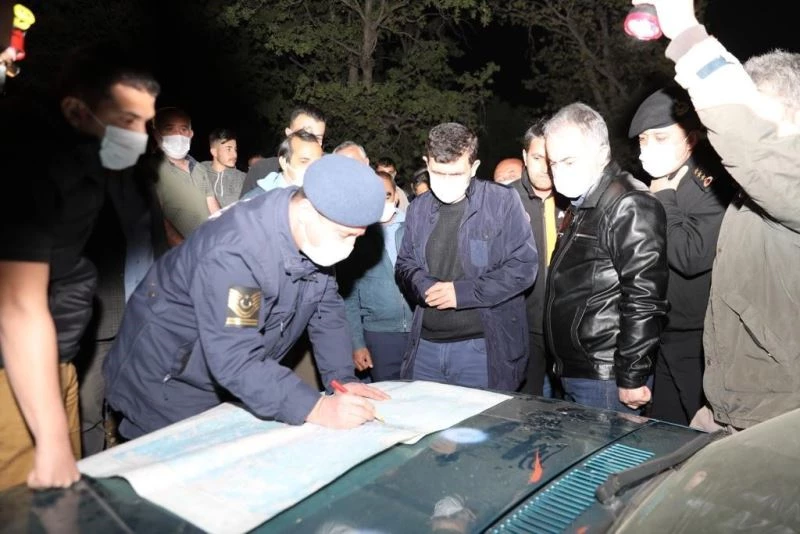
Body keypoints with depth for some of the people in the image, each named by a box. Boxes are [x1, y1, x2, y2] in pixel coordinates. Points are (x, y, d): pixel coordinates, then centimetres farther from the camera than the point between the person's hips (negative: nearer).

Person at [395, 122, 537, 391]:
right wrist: (422, 285, -7)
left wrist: (463, 291, -14)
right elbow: (404, 265, 16)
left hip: (482, 347, -4)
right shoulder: (418, 209, 10)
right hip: (425, 346, 5)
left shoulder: (503, 202, -5)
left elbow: (524, 266, -9)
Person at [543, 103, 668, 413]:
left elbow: (644, 301, -21)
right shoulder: (581, 206, 15)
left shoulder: (629, 206, -16)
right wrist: (564, 366, 17)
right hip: (573, 373, 9)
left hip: (606, 380, -9)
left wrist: (632, 378, -19)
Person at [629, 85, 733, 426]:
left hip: (702, 344, -8)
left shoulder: (714, 181, -13)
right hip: (666, 339, 8)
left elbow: (692, 256, -24)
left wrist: (662, 202, -12)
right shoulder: (659, 189, 10)